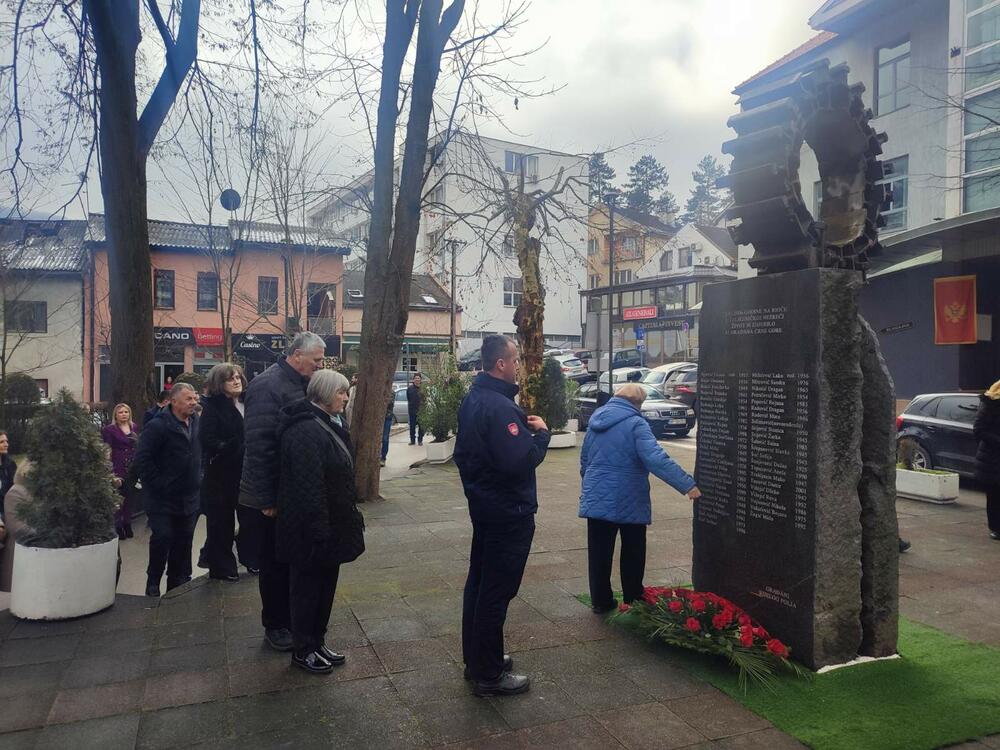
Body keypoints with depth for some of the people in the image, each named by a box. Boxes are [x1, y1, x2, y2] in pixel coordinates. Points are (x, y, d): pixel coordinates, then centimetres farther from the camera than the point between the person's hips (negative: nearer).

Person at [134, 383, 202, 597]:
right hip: (163, 499, -6)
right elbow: (142, 459, -16)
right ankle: (152, 585, 16)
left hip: (188, 498, 6)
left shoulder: (196, 423, 7)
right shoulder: (158, 426, -14)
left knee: (183, 541, 11)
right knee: (162, 538, -3)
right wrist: (157, 484, -15)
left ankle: (178, 584, 24)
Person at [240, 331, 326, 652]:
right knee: (275, 565, 7)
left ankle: (294, 619, 31)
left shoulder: (302, 385, 8)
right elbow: (259, 445, -23)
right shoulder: (267, 385, -19)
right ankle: (275, 626, 23)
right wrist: (268, 499, -22)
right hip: (272, 499, -8)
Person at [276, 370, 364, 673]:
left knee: (324, 585, 19)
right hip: (311, 529, -10)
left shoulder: (326, 425, 12)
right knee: (308, 587, 6)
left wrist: (350, 519, 19)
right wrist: (319, 531, -26)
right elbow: (308, 486, -27)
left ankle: (317, 643, 33)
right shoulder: (306, 431, -22)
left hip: (330, 525, 10)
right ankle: (302, 650, 23)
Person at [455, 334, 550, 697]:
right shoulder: (499, 406, -25)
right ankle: (489, 675, 12)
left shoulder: (473, 399, 8)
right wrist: (541, 433, -13)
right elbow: (520, 461, -31)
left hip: (483, 504, 10)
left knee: (479, 583, 19)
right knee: (497, 591, 0)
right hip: (508, 512, -10)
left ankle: (476, 658, 33)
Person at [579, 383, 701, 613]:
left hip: (596, 499, 5)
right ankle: (632, 601, 21)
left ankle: (600, 601, 15)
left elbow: (584, 460, 19)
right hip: (628, 502, -5)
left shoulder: (596, 420, 9)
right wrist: (687, 484, -28)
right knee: (632, 554, 12)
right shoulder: (635, 424, -14)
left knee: (600, 553, 9)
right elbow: (656, 459, -26)